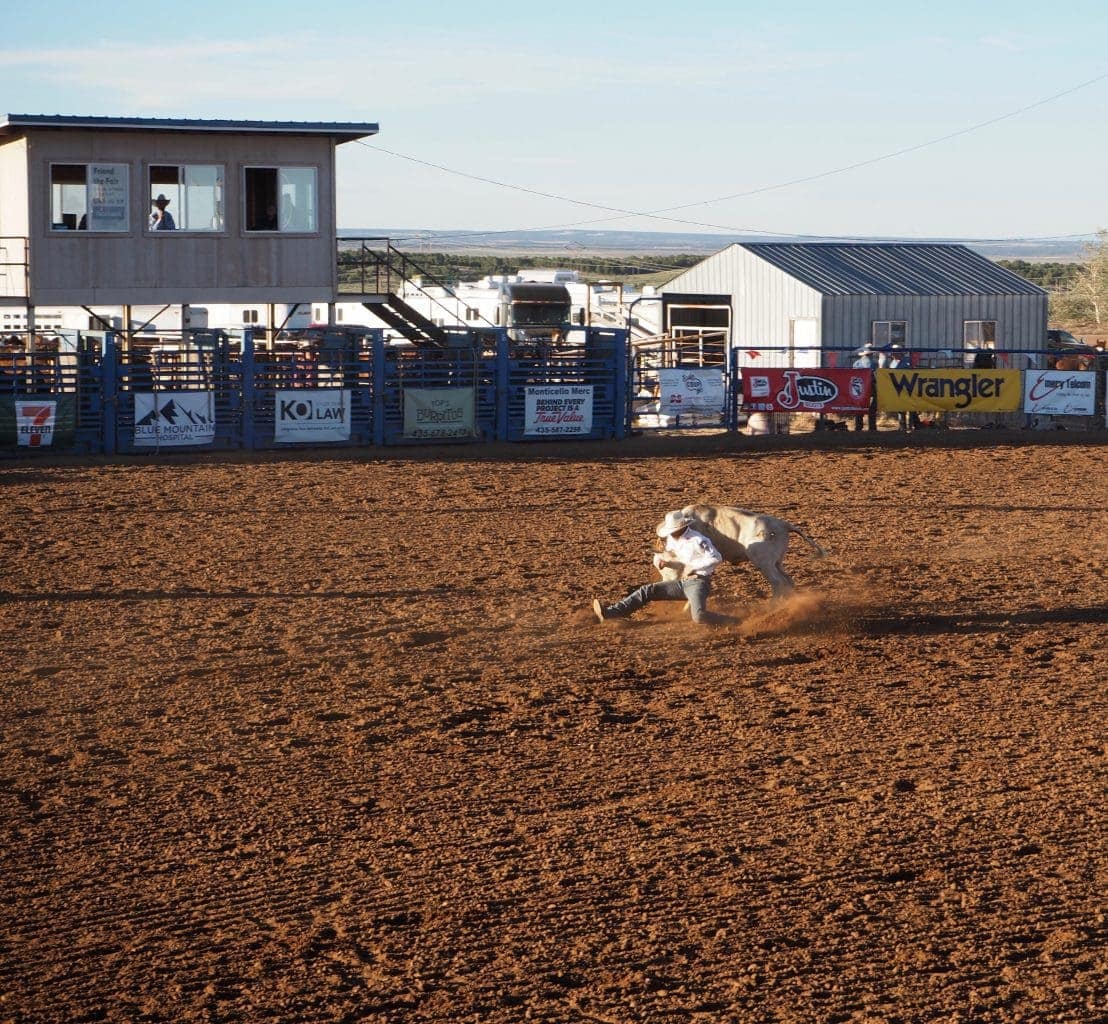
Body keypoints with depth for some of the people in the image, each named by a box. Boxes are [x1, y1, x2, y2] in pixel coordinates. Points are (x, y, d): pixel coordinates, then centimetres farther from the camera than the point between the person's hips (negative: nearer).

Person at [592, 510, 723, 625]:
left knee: (699, 619, -33)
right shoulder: (672, 539, 9)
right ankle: (610, 613, -14)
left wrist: (692, 567, -17)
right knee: (646, 591, -5)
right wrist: (660, 560, -7)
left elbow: (716, 558, -16)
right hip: (681, 582, 7)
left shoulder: (697, 540, -15)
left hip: (697, 582, -7)